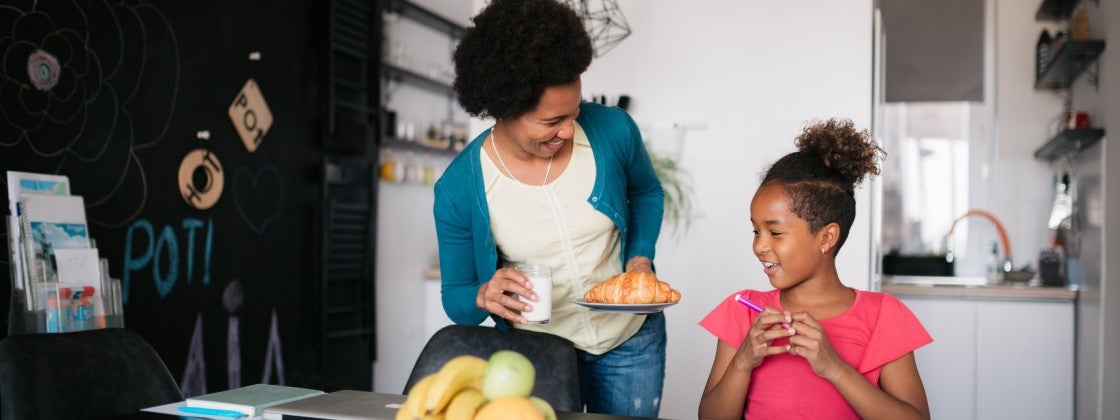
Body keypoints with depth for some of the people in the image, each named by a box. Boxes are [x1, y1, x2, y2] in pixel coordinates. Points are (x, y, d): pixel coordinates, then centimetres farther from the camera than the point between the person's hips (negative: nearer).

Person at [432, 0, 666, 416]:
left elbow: (647, 192, 7)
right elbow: (454, 298, -6)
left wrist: (641, 256, -9)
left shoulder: (613, 130, -17)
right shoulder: (460, 188, -19)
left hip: (630, 341, 2)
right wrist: (483, 297, -29)